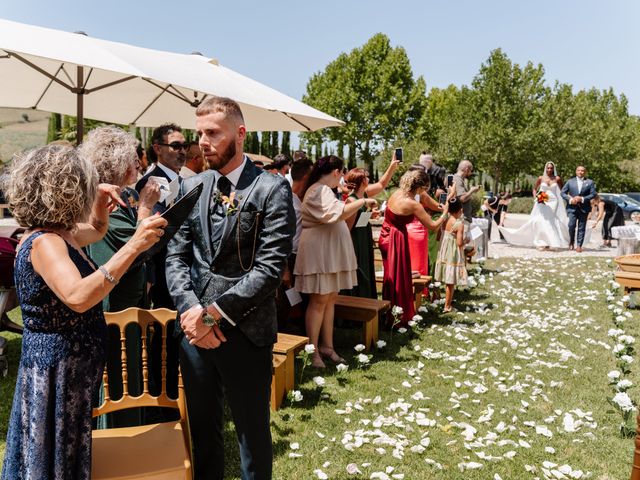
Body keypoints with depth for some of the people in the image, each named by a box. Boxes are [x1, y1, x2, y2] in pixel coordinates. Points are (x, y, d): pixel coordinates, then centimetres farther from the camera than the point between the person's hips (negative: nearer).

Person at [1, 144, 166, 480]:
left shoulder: (57, 234, 6)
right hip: (56, 367, -10)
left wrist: (100, 202, 5)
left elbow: (95, 231, 26)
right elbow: (78, 297, -41)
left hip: (70, 365, 10)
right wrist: (133, 247, -42)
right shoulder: (44, 242, -24)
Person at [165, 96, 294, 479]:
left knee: (253, 430, 13)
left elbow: (270, 267, -15)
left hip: (245, 331, -4)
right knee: (202, 427, 20)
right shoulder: (191, 187, 7)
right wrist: (190, 310, -10)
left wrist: (215, 313, -16)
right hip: (195, 327, 5)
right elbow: (176, 257, 6)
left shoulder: (272, 189, -8)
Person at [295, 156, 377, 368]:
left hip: (330, 252, 10)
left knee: (330, 298, 11)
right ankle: (313, 351, 3)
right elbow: (338, 213, -31)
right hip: (319, 251, -10)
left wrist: (353, 206, 20)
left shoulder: (323, 190, 16)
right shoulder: (319, 190, -16)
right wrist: (363, 202, -21)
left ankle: (327, 345, 19)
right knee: (319, 300, -5)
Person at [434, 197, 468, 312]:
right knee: (451, 282, 3)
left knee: (448, 280, 21)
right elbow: (459, 243, -21)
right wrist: (465, 241, -1)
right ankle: (447, 306, 9)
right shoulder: (459, 224, -17)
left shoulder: (444, 221, 1)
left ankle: (449, 301, 35)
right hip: (453, 255, -6)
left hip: (444, 253, 7)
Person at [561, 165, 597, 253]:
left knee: (581, 228, 1)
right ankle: (571, 241, 10)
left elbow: (593, 194, 2)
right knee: (571, 225, -13)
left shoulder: (590, 182, 9)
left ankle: (579, 245, 6)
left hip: (584, 208, 0)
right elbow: (563, 193, 7)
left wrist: (582, 199, -11)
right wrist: (570, 199, -10)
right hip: (572, 207, 0)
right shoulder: (570, 181, 10)